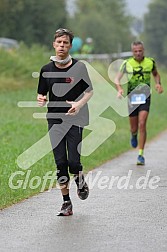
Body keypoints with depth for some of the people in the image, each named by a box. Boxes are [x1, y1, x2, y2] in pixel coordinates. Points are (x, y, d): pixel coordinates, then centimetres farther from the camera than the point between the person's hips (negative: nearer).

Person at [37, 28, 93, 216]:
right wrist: (41, 100, -10)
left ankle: (80, 180, 25)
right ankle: (66, 203, 8)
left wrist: (79, 104, -14)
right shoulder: (46, 70, 6)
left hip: (75, 119, -3)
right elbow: (42, 94, 14)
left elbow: (89, 91, 4)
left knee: (73, 162, -10)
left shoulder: (79, 67, -2)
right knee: (60, 163, -1)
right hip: (55, 121, 3)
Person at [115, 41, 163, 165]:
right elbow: (117, 78, -6)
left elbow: (156, 74, 19)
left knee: (142, 124, -15)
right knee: (134, 128, 7)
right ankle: (134, 135, 48)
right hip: (132, 97, 0)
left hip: (145, 97, 0)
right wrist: (120, 88, -26)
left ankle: (141, 155, -10)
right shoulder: (127, 63, -5)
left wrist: (158, 83, -1)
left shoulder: (150, 62, 0)